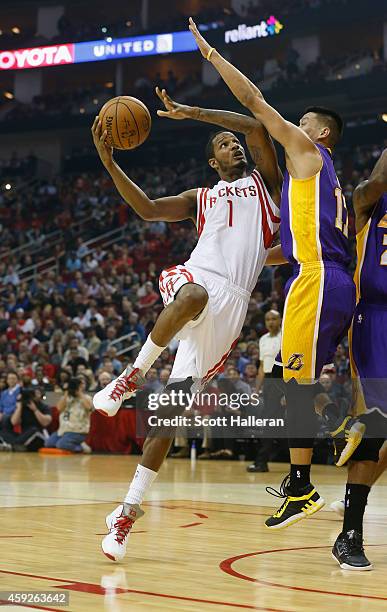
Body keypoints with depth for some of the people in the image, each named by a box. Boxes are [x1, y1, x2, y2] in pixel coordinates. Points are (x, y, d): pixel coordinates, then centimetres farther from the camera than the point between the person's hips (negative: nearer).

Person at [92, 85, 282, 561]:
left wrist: (191, 112, 3)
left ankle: (130, 508, -1)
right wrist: (107, 161, 4)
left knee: (171, 412, -7)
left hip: (230, 305, -1)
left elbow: (256, 126, 6)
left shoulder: (265, 181, 22)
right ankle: (133, 374, -26)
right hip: (194, 279, 1)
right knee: (195, 297, -43)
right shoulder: (200, 198, 27)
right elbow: (147, 209, 13)